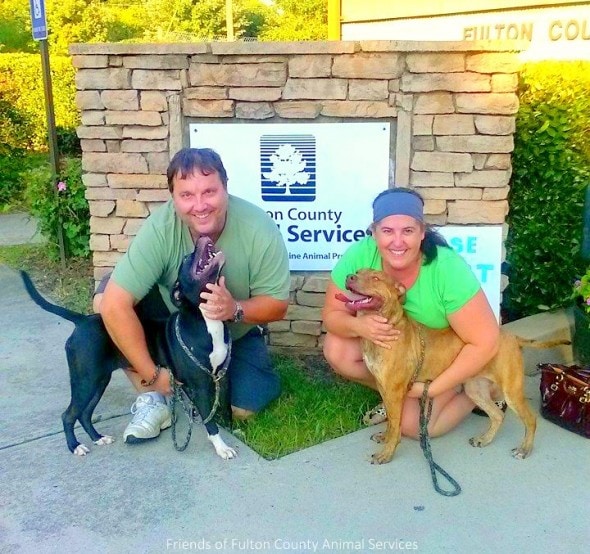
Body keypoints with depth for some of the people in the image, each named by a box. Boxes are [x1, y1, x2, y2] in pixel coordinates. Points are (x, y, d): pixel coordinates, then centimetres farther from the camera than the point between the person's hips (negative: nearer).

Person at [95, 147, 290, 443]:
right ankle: (152, 400, -9)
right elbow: (114, 306, -33)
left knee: (244, 407, -18)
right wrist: (152, 375, -29)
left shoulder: (259, 229, -28)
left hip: (235, 334, 0)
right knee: (106, 296, -24)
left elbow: (277, 305, -17)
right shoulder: (159, 228, -31)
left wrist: (236, 309, -39)